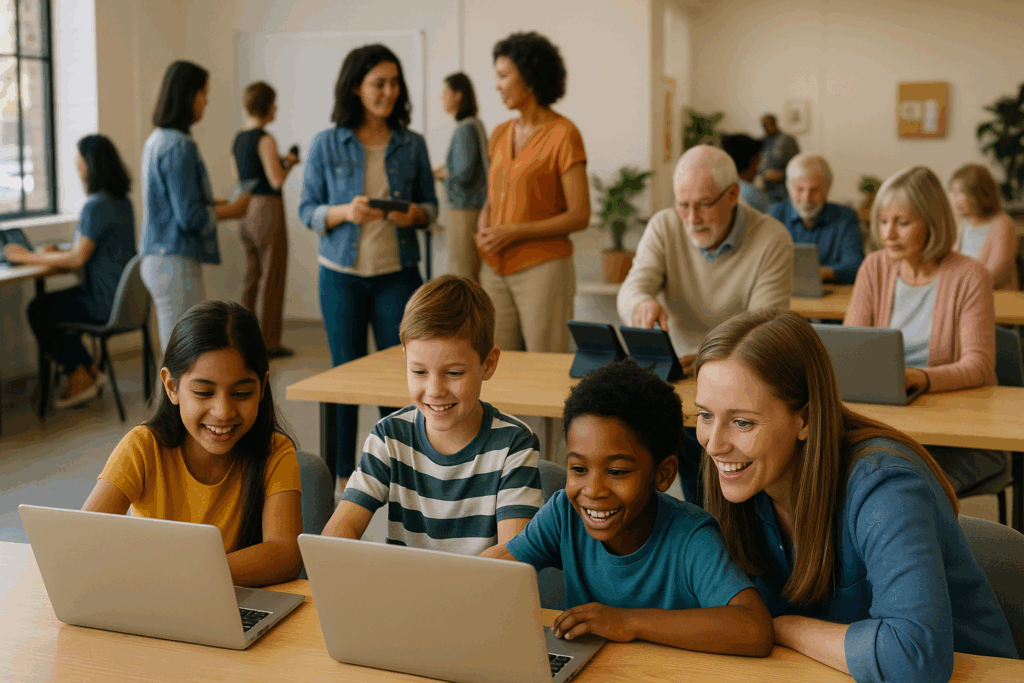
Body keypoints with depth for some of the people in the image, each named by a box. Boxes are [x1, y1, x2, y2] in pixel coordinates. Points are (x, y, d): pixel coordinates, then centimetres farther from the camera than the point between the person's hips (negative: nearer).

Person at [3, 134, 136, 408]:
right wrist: (58, 251, 12)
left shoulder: (96, 206, -20)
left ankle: (80, 377, 12)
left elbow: (77, 259, -20)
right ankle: (88, 372, 20)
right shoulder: (122, 200, 10)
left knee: (38, 310, 5)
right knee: (56, 304, 23)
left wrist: (30, 257, -10)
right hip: (124, 294, 9)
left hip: (106, 303, -9)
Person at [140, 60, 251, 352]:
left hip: (156, 260, 10)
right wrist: (232, 210, -4)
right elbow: (190, 218, -18)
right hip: (176, 262, -10)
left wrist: (214, 203, 12)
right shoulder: (179, 147, -16)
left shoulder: (156, 140, 13)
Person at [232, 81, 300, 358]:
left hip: (245, 209, 8)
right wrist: (289, 162, 2)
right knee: (271, 278, -1)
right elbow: (277, 180, -18)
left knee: (251, 275, 15)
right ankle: (268, 342, 2)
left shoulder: (238, 139, 10)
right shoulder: (265, 140, -15)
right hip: (267, 208, -8)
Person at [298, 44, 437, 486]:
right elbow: (307, 209, 1)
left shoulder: (412, 145, 3)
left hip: (397, 272, 1)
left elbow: (430, 203, 11)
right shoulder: (327, 145, -1)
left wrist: (415, 213, -12)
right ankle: (343, 474, 19)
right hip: (342, 273, -1)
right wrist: (345, 212, -18)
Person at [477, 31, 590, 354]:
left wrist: (514, 233, -15)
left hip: (542, 268, -6)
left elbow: (580, 216, -11)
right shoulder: (500, 134, 11)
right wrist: (483, 230, -1)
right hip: (495, 270, 6)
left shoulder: (563, 135, -8)